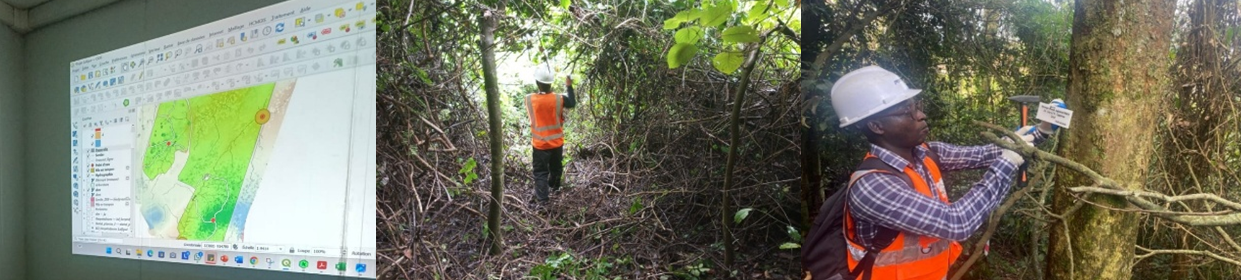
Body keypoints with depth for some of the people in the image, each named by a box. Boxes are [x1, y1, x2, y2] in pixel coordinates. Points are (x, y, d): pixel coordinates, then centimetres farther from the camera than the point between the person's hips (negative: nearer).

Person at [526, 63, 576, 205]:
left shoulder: (529, 99, -17)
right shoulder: (559, 99, -17)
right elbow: (572, 103, 3)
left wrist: (544, 92, 10)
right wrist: (569, 86, 11)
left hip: (539, 144, -1)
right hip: (556, 142, 2)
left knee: (540, 172, 5)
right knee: (556, 167, 25)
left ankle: (541, 199, -1)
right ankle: (554, 186, 48)